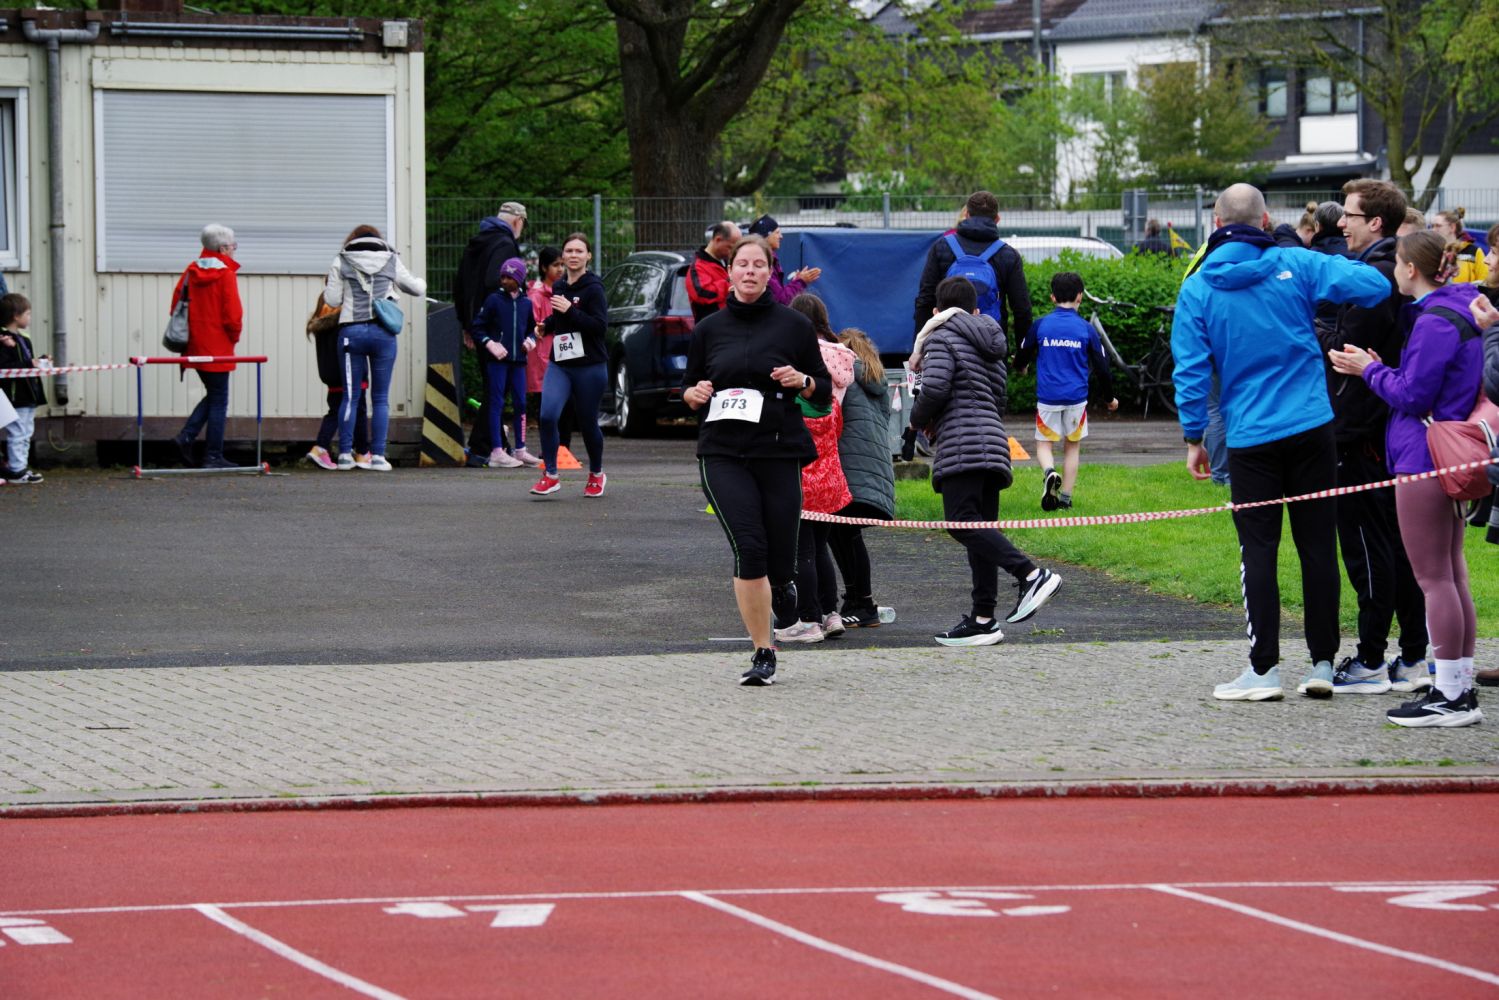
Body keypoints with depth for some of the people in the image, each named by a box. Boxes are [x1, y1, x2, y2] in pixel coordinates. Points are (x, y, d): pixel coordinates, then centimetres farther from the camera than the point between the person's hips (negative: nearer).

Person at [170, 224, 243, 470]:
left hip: (195, 345, 6)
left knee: (212, 395, 19)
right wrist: (234, 336, 2)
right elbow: (232, 313, -16)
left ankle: (186, 436, 3)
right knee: (218, 401, 1)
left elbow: (176, 303, 6)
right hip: (218, 347, -6)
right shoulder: (225, 273, -13)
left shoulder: (192, 271, 5)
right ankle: (213, 456, 1)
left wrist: (189, 331, 13)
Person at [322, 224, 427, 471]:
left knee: (350, 396, 6)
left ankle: (345, 454, 3)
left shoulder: (341, 262, 5)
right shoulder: (392, 261, 10)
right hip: (383, 333, 0)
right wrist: (421, 283, 43)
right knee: (381, 398, 5)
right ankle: (378, 455, 1)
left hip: (351, 331, 0)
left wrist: (328, 287, 24)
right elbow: (416, 288, 20)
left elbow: (332, 300, 2)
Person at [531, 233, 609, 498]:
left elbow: (600, 326, -19)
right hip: (559, 365, 5)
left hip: (590, 367, -5)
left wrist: (569, 310, -23)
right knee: (548, 416, -16)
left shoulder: (593, 288, -9)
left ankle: (596, 474, 31)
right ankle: (550, 475, -8)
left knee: (587, 423, 7)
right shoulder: (558, 288, 11)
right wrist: (545, 325, 7)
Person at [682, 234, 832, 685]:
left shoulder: (793, 325, 5)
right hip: (723, 455, 0)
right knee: (749, 548, -17)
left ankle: (783, 585, 39)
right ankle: (763, 653, -8)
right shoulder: (708, 330, 9)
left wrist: (801, 381, -11)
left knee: (778, 561, -1)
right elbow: (688, 387, 19)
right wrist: (695, 394, -3)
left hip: (779, 452, 0)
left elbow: (825, 391, 10)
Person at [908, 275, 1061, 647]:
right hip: (995, 444, 9)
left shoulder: (942, 337, 0)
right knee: (981, 530, 7)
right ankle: (983, 619, 3)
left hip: (961, 448, -9)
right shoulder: (991, 345, 26)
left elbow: (935, 388, -14)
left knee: (962, 522, -18)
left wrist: (918, 418, 6)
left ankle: (1031, 575, -33)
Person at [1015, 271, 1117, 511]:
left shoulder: (1040, 325, -1)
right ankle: (1065, 498, 10)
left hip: (1047, 396, 0)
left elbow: (1021, 358, 11)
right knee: (1072, 447, 12)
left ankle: (1049, 472, -23)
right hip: (1076, 398, 0)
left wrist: (1022, 366, 37)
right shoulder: (1086, 329, -1)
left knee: (1043, 444, 8)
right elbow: (1101, 367, 5)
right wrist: (1110, 398, 20)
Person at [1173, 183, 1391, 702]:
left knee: (1258, 550, 3)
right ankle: (1323, 663, 9)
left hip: (1250, 439, -1)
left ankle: (1264, 669, -1)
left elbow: (1191, 369, -2)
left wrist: (1194, 436, 6)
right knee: (1318, 545, 7)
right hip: (1312, 427, 1)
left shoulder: (1198, 288, -1)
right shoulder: (1295, 266, -2)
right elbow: (1375, 285, -10)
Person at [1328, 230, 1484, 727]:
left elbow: (1412, 394, -18)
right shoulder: (1458, 313, 13)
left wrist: (1370, 369, -4)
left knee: (1434, 578, -6)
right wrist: (1378, 369, 8)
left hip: (1424, 459, -10)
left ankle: (1450, 696, -4)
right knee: (1451, 575, 14)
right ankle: (1460, 687, 18)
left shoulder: (1435, 323, -18)